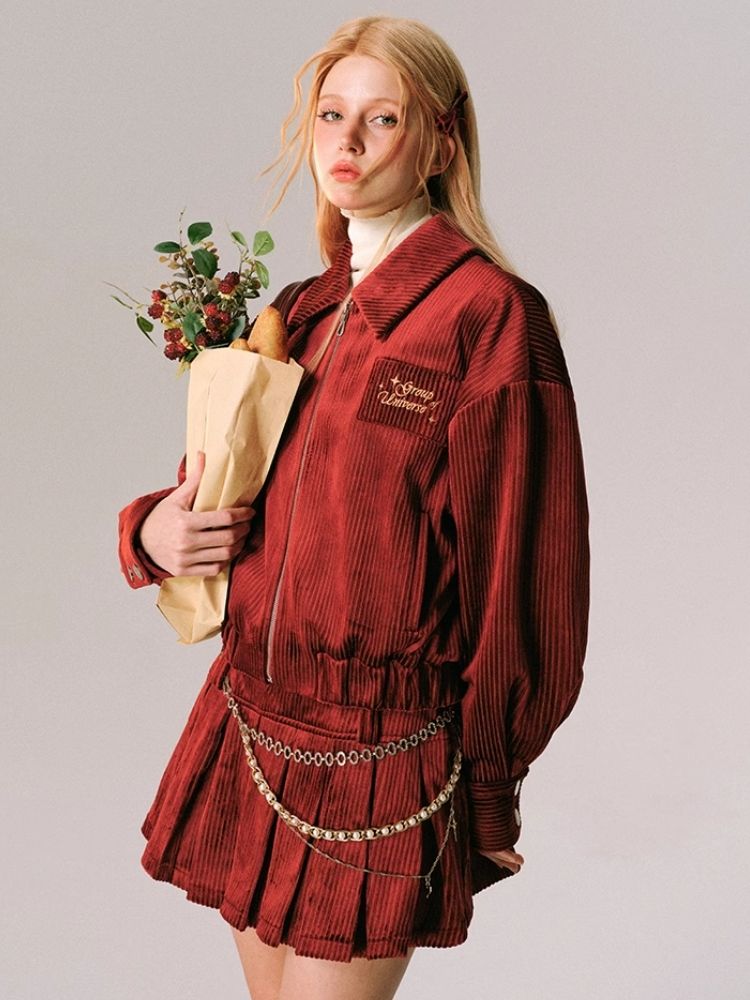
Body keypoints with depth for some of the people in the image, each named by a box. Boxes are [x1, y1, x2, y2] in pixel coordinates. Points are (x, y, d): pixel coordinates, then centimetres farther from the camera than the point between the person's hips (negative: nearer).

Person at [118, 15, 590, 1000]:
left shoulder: (488, 314, -12)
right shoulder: (302, 311, 9)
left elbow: (524, 575, -10)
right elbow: (216, 495, 18)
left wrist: (489, 791, -3)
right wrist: (156, 529, -6)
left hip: (379, 758, -6)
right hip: (250, 727, 7)